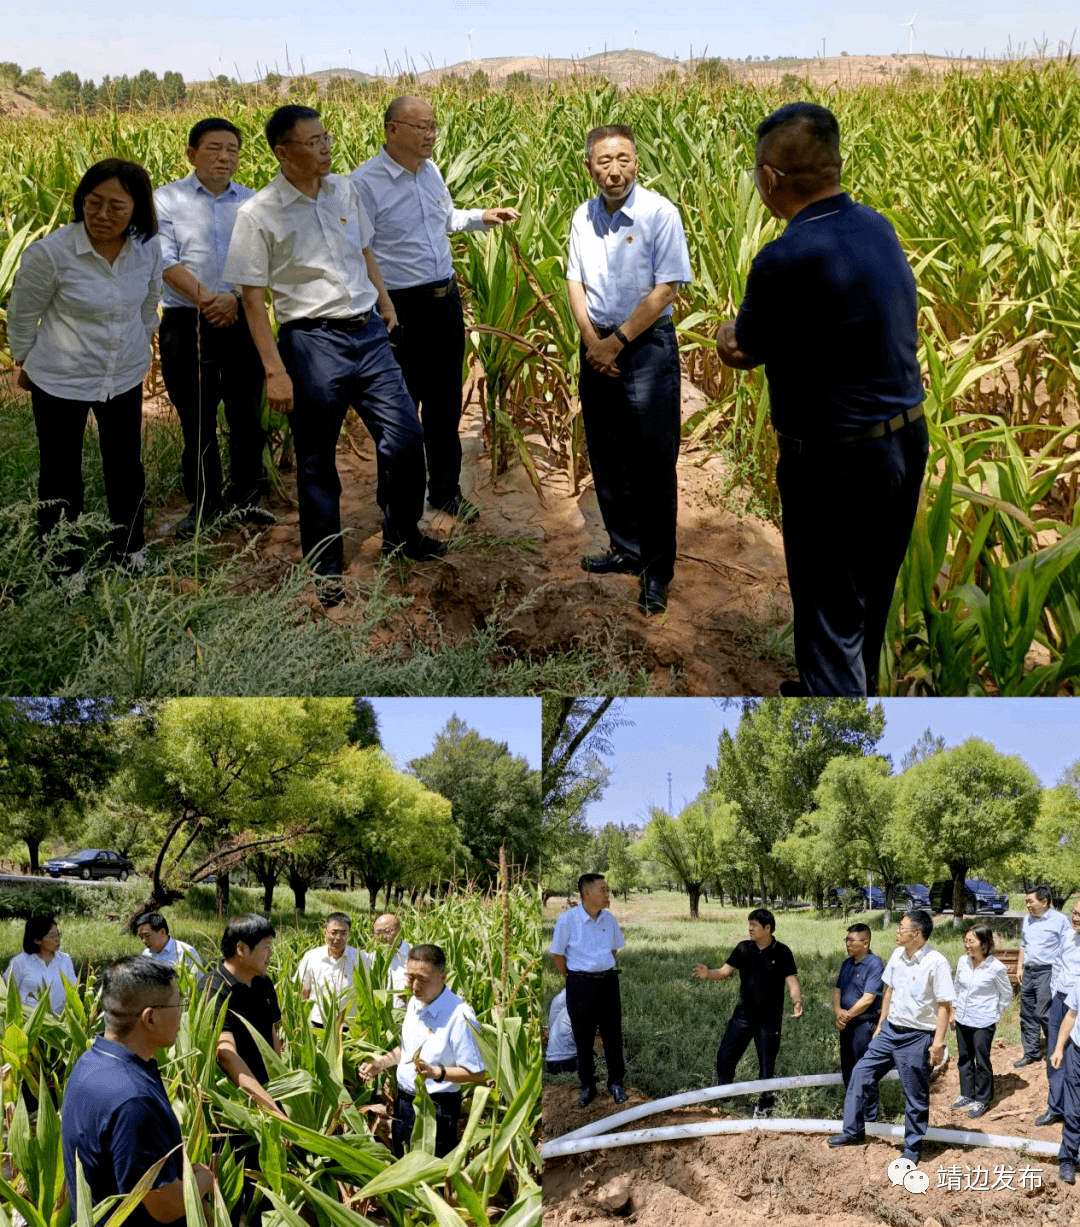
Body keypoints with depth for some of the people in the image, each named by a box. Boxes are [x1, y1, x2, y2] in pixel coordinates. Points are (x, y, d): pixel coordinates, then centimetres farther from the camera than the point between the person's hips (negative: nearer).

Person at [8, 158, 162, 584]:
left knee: (126, 468, 19)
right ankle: (66, 571, 25)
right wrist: (26, 365, 6)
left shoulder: (147, 250, -11)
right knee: (61, 477, 9)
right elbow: (21, 317, -7)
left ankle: (129, 551, 41)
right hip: (60, 382, -4)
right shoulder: (50, 253, -23)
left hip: (125, 378, 4)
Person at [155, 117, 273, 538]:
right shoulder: (167, 200, 2)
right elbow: (165, 260, -7)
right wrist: (204, 298, -19)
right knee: (197, 420, 4)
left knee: (249, 416, 6)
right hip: (186, 325, -2)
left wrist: (235, 298, -16)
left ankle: (245, 499, 20)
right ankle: (203, 505, 15)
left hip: (242, 321, 2)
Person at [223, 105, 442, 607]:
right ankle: (325, 571, 20)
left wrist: (386, 306, 19)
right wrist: (275, 371, -13)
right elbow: (253, 297, -9)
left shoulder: (345, 190, 5)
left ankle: (401, 535, 31)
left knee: (405, 437, 7)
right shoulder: (258, 214, -11)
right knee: (317, 462, 6)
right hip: (312, 343, -5)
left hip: (369, 334, 5)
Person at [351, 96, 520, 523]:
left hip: (445, 300, 7)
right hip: (400, 308, -7)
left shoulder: (430, 171, 7)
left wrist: (482, 217, 10)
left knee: (445, 401, 16)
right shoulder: (364, 183, -15)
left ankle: (445, 490, 30)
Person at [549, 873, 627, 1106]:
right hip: (580, 984, -3)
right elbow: (556, 955, -3)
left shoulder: (610, 919, 1)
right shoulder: (567, 920, -11)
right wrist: (571, 980, -1)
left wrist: (607, 972, 10)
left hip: (608, 980, 3)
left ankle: (616, 1082, 20)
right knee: (583, 1038, 6)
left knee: (613, 1035, 7)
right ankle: (587, 1085, 19)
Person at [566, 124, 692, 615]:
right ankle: (627, 550, 28)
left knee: (652, 462, -3)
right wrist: (591, 339, -7)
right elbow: (575, 283, 9)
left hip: (646, 345, -6)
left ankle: (657, 571, 6)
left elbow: (666, 289, -15)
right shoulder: (583, 217, 4)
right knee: (606, 459, 13)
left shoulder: (660, 214, -13)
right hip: (597, 346, 6)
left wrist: (617, 343, -14)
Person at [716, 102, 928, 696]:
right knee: (870, 600, 25)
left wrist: (725, 331, 14)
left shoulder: (786, 260, -24)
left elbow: (741, 354, -7)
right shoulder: (877, 227, 1)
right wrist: (753, 328, 4)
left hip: (836, 465, -8)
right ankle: (853, 689, 44)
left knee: (830, 615, 4)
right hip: (907, 441, 8)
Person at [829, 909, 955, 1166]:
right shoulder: (898, 955, 2)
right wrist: (880, 1025, 17)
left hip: (917, 1038, -7)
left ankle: (912, 1149, 22)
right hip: (890, 1030, 7)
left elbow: (944, 1006, -17)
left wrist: (938, 1043, -19)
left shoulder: (936, 962, -19)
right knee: (860, 1074, 8)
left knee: (916, 1097, 6)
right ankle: (853, 1131, 20)